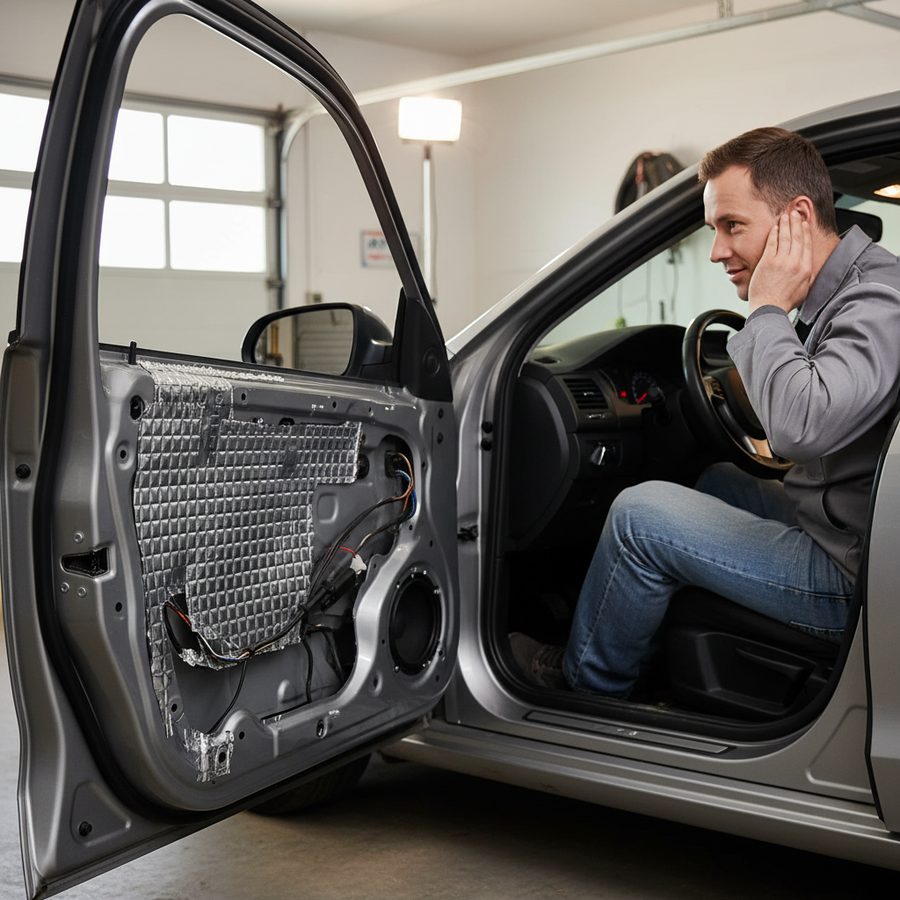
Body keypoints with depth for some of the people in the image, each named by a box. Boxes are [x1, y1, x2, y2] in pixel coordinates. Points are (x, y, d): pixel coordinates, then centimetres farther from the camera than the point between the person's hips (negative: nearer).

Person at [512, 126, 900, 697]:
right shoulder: (834, 295, 8)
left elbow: (801, 426, -39)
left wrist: (766, 309, -25)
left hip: (853, 579, -10)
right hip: (837, 527, 10)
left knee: (642, 514, -11)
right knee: (716, 481, 29)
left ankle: (585, 684, 14)